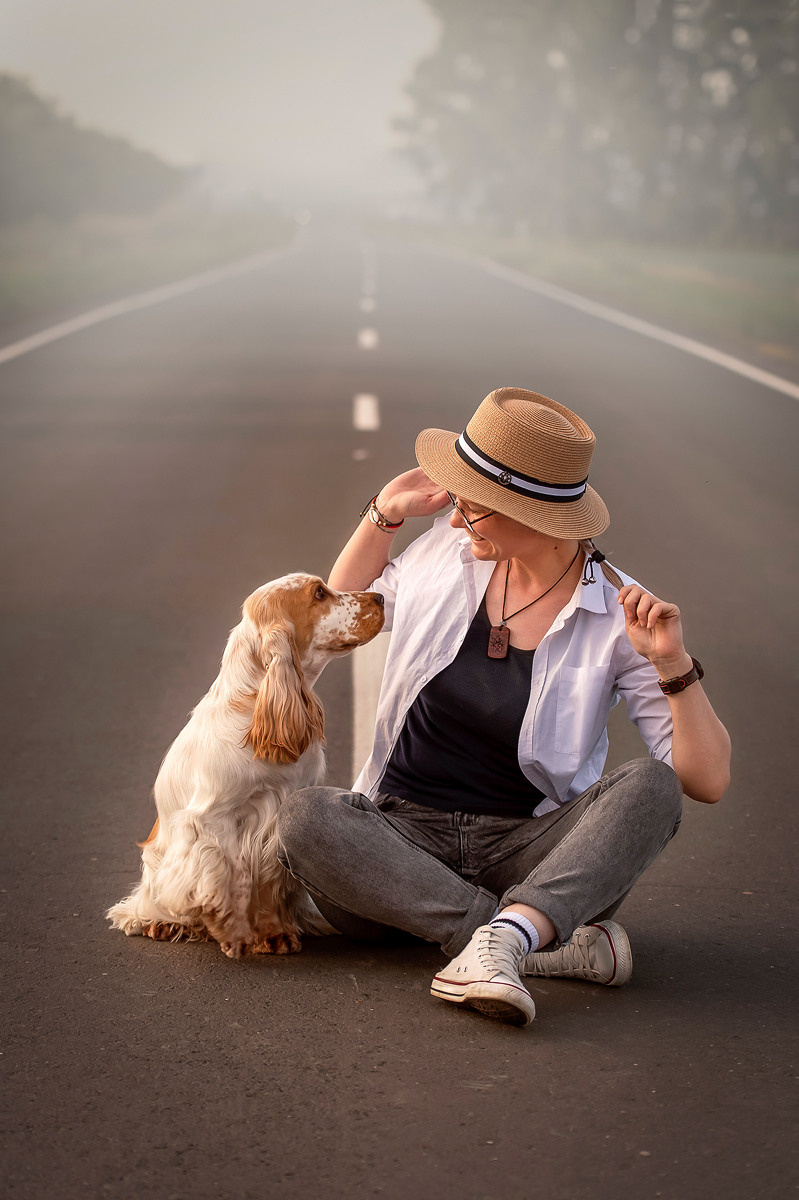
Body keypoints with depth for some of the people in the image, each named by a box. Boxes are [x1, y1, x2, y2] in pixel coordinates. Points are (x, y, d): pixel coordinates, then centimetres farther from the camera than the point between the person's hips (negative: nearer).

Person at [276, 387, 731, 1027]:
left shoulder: (619, 617, -8)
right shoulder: (447, 550, 3)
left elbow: (709, 781, -11)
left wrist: (673, 663, -25)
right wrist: (384, 514, 11)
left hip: (530, 851, -2)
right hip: (404, 841, 3)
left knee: (649, 785, -29)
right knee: (304, 819, -30)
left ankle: (499, 939, -47)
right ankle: (554, 942, -31)